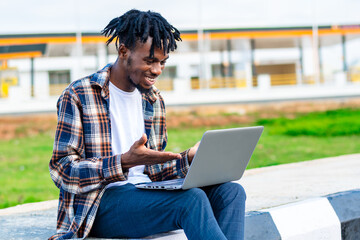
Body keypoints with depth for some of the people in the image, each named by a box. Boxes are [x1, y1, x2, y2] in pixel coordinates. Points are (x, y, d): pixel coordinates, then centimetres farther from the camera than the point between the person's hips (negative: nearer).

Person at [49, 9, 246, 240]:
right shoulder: (78, 96, -4)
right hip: (98, 204, -7)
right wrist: (125, 161, -23)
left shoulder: (154, 100, 17)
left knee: (230, 192, -17)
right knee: (191, 199, -32)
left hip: (144, 193, 7)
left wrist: (187, 158, -2)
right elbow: (62, 170, -11)